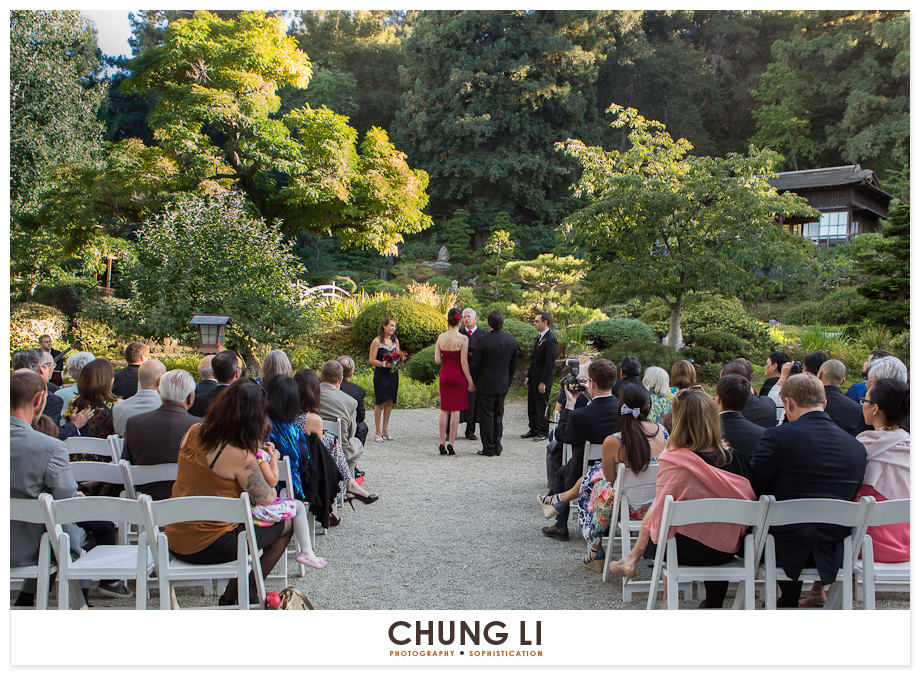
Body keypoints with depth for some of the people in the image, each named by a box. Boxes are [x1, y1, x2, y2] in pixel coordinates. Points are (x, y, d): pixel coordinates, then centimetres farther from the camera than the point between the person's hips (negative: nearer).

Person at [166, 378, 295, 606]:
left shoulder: (192, 433, 0)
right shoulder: (240, 456, -22)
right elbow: (267, 500, -11)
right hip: (208, 547, -8)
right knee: (286, 525, 12)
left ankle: (230, 595, 31)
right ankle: (246, 594, 23)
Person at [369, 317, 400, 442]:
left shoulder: (395, 341, 11)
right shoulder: (377, 341, -6)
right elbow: (372, 360, -8)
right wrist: (385, 364, -20)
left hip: (393, 374, 5)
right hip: (381, 375, -5)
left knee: (389, 403, 7)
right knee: (380, 403, -4)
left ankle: (385, 430, 16)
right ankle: (377, 432, 4)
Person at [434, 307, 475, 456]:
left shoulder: (441, 337, 0)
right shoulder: (463, 338, -12)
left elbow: (437, 360, -2)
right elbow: (464, 362, -13)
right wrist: (470, 381, -6)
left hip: (444, 375, 4)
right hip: (458, 376, -4)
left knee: (444, 410, 11)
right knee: (456, 410, 3)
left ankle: (441, 443, 10)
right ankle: (450, 444, 1)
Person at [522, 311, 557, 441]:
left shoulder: (551, 340, -15)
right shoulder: (538, 338, 15)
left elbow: (550, 363, -19)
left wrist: (543, 382, -21)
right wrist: (528, 377, 15)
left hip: (542, 380, -9)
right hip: (533, 379, 9)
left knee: (542, 406, -1)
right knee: (532, 406, 13)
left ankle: (543, 432, 9)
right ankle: (534, 430, 23)